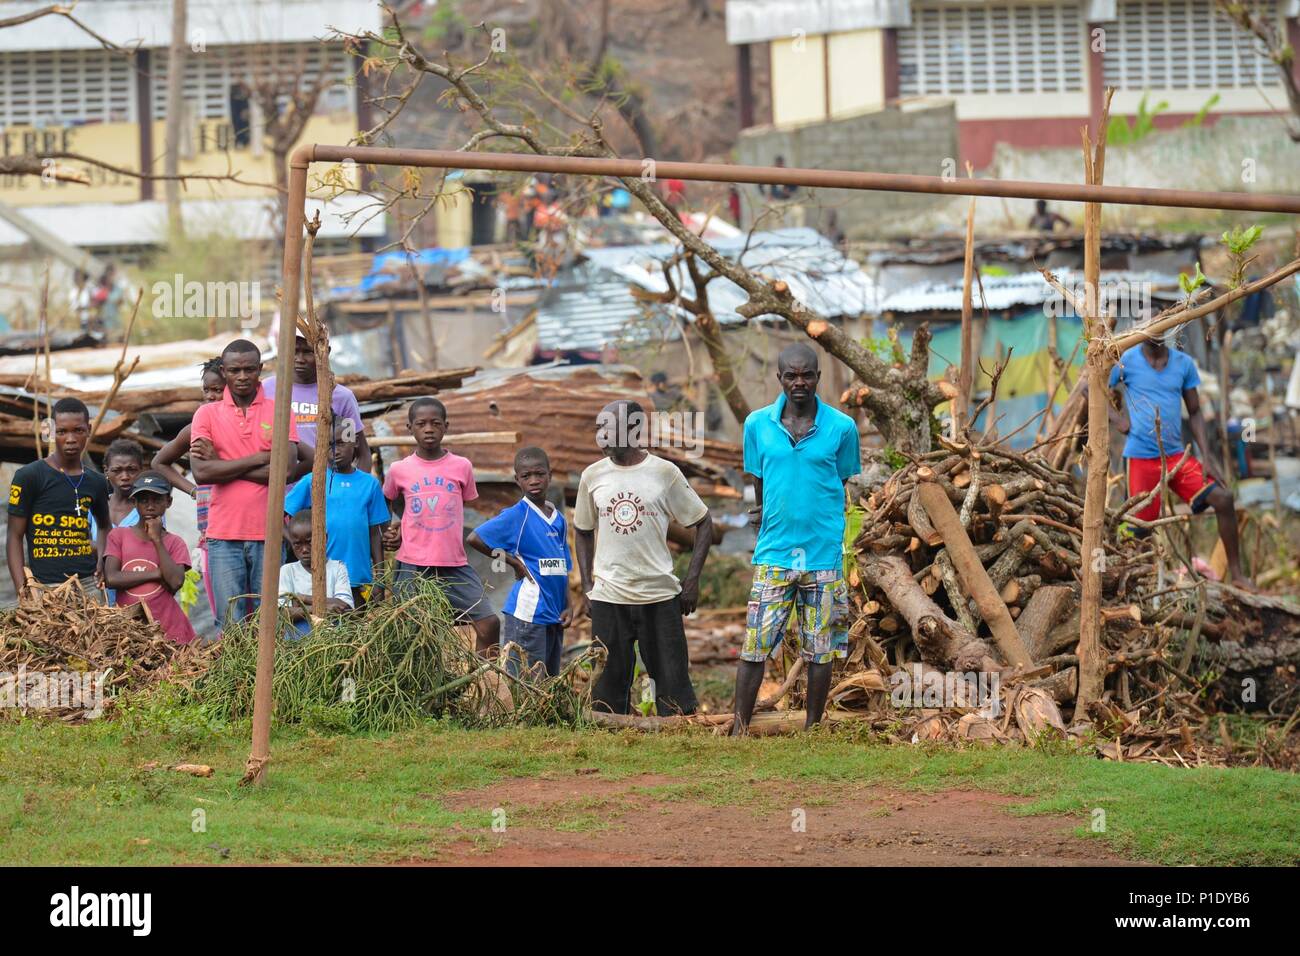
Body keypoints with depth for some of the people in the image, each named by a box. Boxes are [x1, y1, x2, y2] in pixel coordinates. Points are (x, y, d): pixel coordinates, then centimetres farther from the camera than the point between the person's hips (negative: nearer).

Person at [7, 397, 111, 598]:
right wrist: (22, 588, -10)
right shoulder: (29, 476, 1)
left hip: (88, 584, 4)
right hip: (44, 586, -4)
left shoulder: (96, 482, 15)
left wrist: (102, 558, 14)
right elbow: (15, 536, 0)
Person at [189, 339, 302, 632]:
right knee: (230, 625, -2)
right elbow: (201, 472, -8)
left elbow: (288, 469, -9)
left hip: (268, 533, 0)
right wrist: (258, 459, -9)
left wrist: (223, 464, -8)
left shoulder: (279, 412, 5)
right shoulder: (207, 415, 5)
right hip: (224, 535, 0)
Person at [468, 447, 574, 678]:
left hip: (554, 616, 7)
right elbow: (474, 539, -15)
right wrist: (513, 562, -10)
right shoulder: (517, 516, -8)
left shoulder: (558, 519, 12)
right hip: (528, 614, -7)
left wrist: (567, 607, 5)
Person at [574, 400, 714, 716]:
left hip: (660, 595, -2)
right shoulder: (593, 476, 5)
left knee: (672, 681, -1)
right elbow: (584, 532, 18)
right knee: (607, 686, 3)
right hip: (608, 597, 2)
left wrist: (692, 580, -3)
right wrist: (587, 587, 8)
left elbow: (704, 524, 5)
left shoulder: (664, 473, -3)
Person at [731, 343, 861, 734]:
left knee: (820, 650, 4)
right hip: (774, 553, 1)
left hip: (823, 553, -1)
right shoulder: (758, 424, 2)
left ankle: (812, 731, 14)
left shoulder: (841, 427, -2)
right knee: (754, 645, -4)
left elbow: (841, 486, 7)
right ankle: (739, 729, 1)